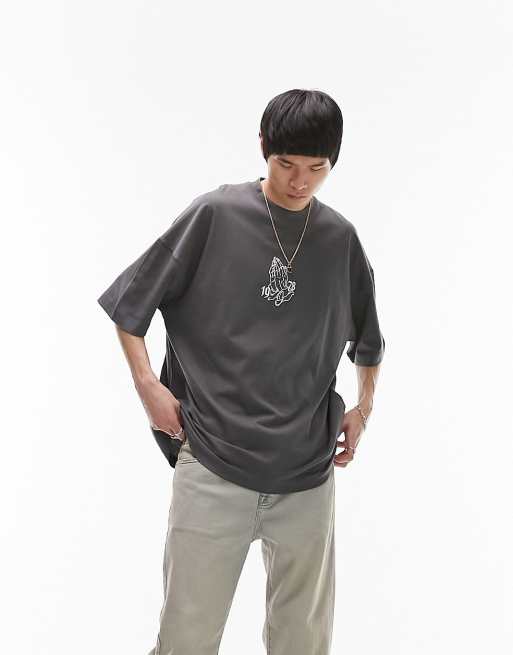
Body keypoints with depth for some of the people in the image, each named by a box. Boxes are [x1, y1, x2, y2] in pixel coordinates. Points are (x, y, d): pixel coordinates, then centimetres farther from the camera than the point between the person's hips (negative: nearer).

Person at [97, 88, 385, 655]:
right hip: (212, 464, -3)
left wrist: (364, 405, 12)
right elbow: (128, 301, 4)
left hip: (308, 471, 3)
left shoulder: (340, 238, 7)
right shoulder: (215, 214, -3)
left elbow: (367, 334, 23)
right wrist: (148, 383, -5)